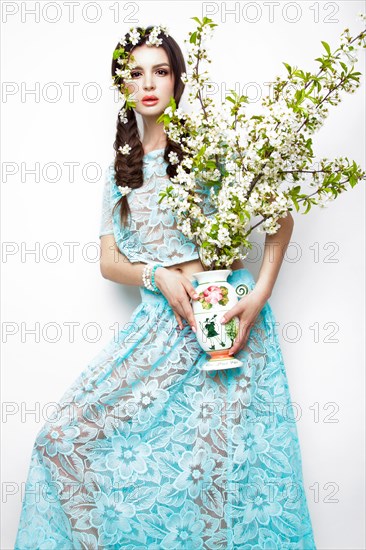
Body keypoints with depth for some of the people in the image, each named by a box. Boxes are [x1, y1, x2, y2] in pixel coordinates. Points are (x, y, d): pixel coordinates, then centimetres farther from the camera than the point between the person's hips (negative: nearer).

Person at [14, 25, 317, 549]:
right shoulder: (121, 168, 16)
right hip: (162, 322, 4)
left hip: (228, 314, -4)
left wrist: (260, 294, -13)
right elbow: (109, 261, 12)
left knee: (216, 461, -5)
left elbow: (280, 217, 1)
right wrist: (159, 275, -9)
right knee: (67, 437, -2)